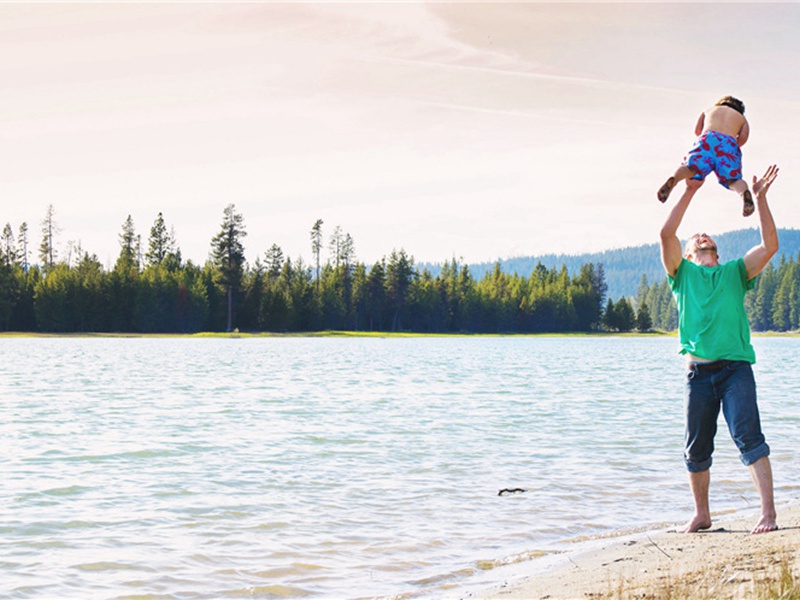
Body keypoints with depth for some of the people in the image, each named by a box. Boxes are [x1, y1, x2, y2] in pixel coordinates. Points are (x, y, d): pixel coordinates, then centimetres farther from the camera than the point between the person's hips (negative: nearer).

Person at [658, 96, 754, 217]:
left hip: (707, 137, 0)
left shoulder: (709, 111, 39)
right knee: (733, 179, -11)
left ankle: (673, 179, -52)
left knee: (691, 168, -18)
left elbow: (697, 130, 23)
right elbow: (744, 136, 15)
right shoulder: (741, 118, 36)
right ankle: (744, 193, -46)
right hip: (730, 142, 0)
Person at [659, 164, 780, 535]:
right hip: (698, 371, 1)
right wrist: (689, 192, 3)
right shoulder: (683, 273, 15)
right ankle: (701, 515, 19)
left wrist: (760, 198, 3)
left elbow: (770, 245, 6)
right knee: (697, 448, 5)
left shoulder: (734, 272, 18)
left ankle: (768, 512, -18)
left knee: (748, 436, -14)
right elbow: (666, 234, 1)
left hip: (735, 368, -1)